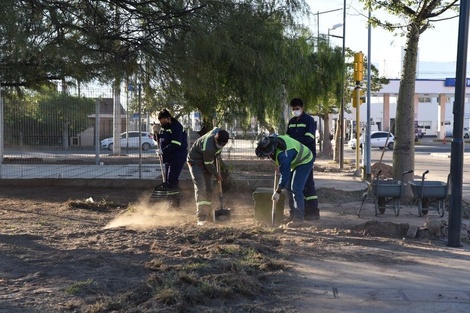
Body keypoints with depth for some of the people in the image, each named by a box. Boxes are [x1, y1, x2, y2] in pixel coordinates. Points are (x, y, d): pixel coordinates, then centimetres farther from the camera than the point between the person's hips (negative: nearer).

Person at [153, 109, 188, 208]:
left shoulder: (177, 127, -15)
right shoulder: (163, 127, 13)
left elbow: (175, 144, -23)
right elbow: (159, 140, 20)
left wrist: (163, 151, -25)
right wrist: (156, 132, 2)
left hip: (178, 156, -9)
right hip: (168, 157, 9)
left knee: (172, 179, -15)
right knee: (168, 179, 9)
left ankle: (175, 202, -11)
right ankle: (172, 201, 18)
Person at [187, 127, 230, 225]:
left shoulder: (218, 132, -17)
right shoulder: (208, 148, -38)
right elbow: (209, 165, -24)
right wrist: (216, 175, -7)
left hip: (206, 162, 8)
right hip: (195, 162, -8)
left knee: (208, 188, 7)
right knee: (200, 188, -18)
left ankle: (208, 215, 16)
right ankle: (201, 218, -21)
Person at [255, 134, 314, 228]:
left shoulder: (283, 154, -39)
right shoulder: (273, 139, -15)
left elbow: (285, 174, -32)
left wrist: (277, 192, -23)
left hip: (304, 162, -10)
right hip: (295, 161, 10)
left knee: (296, 189, -17)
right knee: (289, 187, 10)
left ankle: (299, 219, -15)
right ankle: (294, 215, 17)